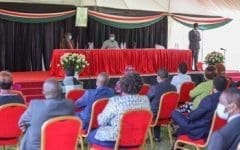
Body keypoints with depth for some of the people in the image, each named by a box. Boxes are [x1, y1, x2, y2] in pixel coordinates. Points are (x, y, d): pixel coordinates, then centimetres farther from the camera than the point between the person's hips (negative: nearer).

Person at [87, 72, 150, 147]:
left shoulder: (115, 101, -22)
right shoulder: (145, 100, -8)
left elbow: (101, 122, -10)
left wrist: (100, 116, 12)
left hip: (116, 140, -6)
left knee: (90, 136, 23)